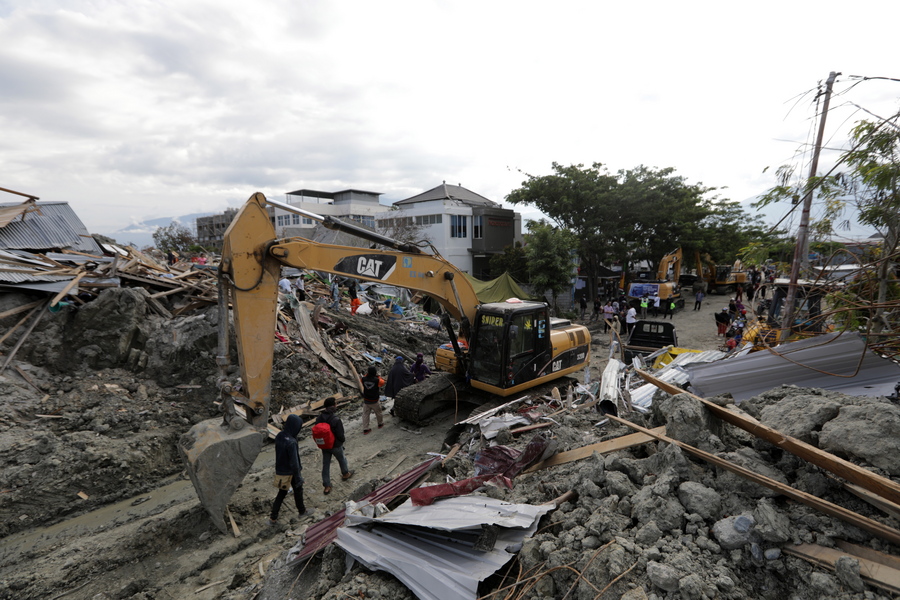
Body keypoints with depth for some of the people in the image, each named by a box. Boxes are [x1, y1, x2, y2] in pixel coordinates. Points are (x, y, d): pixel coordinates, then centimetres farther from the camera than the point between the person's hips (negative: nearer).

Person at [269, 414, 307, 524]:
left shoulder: (279, 436, -8)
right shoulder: (291, 442, -33)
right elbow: (294, 462, -27)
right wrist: (298, 478, -16)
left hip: (280, 470, 6)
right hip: (290, 472, -6)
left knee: (282, 492, 22)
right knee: (298, 489, 19)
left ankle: (273, 517, 26)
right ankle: (302, 510, 38)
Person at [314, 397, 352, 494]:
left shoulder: (319, 418, -12)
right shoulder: (336, 420, -31)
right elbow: (340, 435, -25)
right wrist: (343, 439, -2)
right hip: (335, 446, -4)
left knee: (325, 465, 15)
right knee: (342, 460, 23)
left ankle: (326, 486, 23)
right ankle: (345, 474, 48)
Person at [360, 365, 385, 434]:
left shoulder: (364, 379, -16)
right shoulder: (377, 380, -25)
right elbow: (382, 382, -3)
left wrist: (367, 374, 4)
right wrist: (378, 376, 2)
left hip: (366, 401, 2)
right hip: (374, 402, -2)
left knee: (365, 414, 13)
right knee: (378, 412, 22)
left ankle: (365, 429, 17)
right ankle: (380, 424, 42)